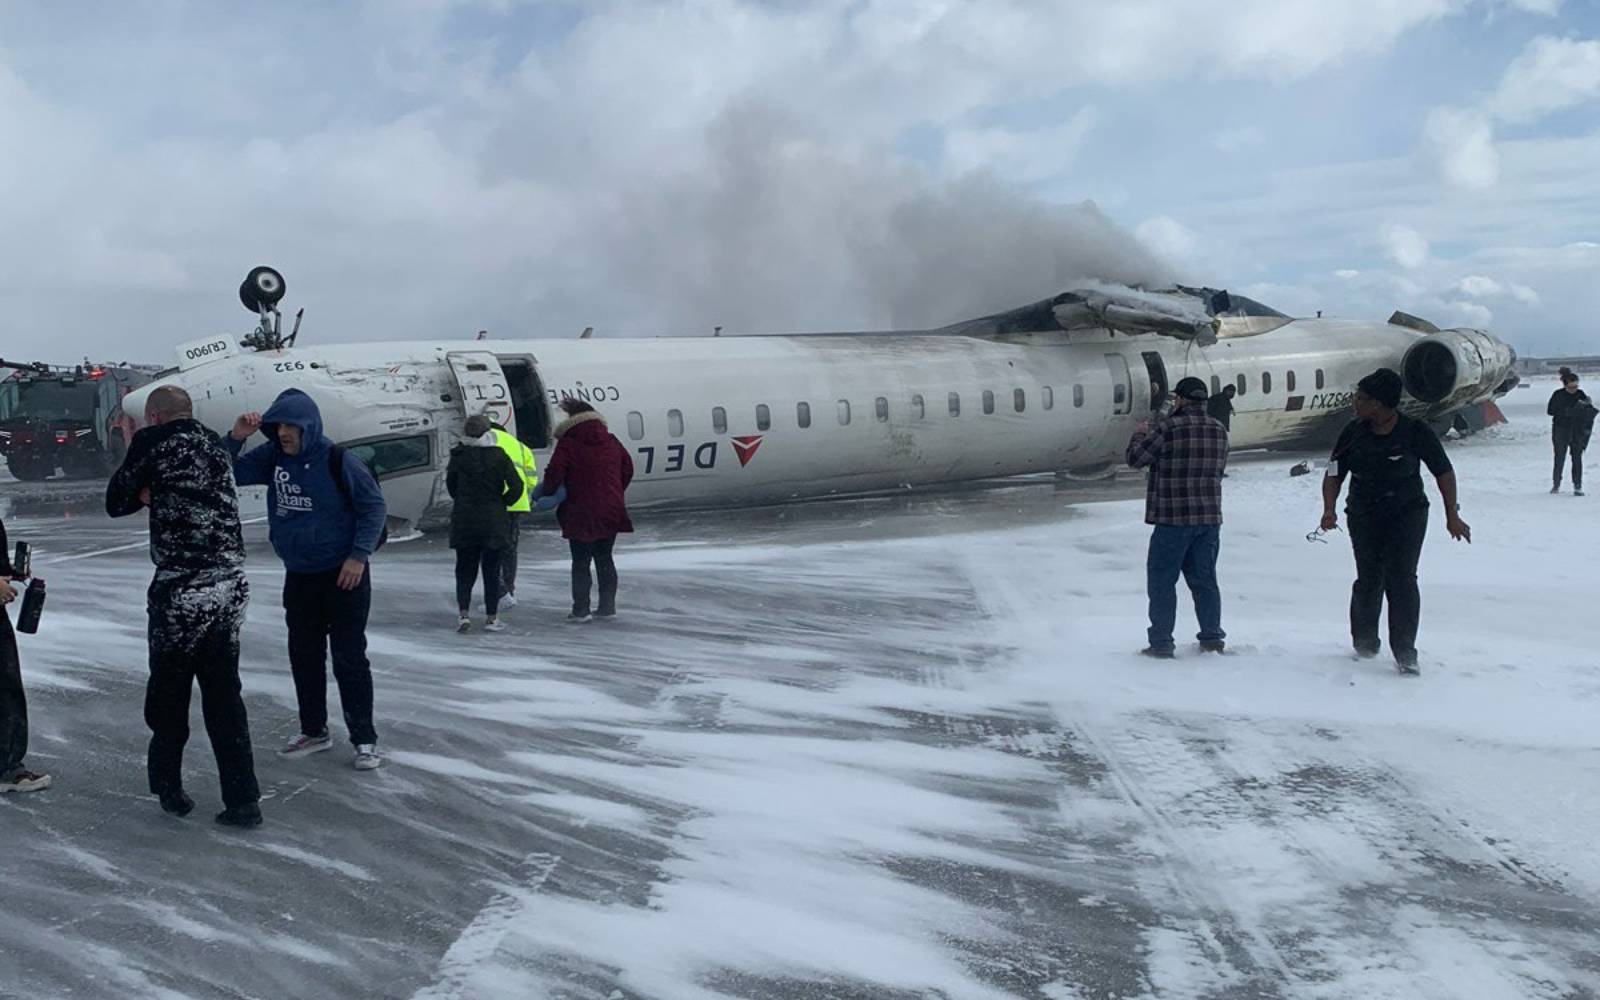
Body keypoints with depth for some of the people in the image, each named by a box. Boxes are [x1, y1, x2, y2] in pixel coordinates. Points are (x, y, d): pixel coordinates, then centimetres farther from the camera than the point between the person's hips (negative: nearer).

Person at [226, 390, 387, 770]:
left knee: (349, 657, -3)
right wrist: (235, 438, -9)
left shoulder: (338, 460, -16)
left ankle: (364, 739, 6)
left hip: (343, 576, -6)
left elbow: (375, 506, -12)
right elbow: (231, 475, 8)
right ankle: (314, 731, 29)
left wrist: (359, 555, -16)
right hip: (298, 576, 6)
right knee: (304, 655, 14)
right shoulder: (272, 456, 1)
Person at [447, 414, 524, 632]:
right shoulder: (498, 456, -8)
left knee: (464, 569, 11)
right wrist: (502, 503, 4)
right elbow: (516, 486, -10)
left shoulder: (458, 456, -3)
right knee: (491, 569, 7)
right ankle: (491, 618, 9)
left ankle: (464, 614, -1)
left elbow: (451, 485, 8)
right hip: (494, 521, -1)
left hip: (464, 521, 1)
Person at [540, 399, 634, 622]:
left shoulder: (568, 443, -8)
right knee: (604, 558, 14)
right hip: (611, 511, 5)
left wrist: (547, 493, 2)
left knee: (580, 562, 3)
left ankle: (581, 609, 3)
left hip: (581, 513, -5)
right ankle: (607, 607, 15)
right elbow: (627, 468, 15)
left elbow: (555, 472, -15)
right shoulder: (611, 441, 9)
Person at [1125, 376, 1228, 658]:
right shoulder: (1219, 431, 6)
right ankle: (1212, 638, 19)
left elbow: (1135, 458, -7)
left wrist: (1140, 435, 12)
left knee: (1162, 581, 2)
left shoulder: (1167, 429, -15)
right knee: (1204, 580, 16)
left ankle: (1161, 643, 2)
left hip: (1173, 519, -6)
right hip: (1210, 518, 6)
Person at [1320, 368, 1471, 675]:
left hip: (1408, 514, -2)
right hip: (1364, 516, 2)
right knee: (1369, 580, 1)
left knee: (1401, 579, -11)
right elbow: (1334, 474, 3)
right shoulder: (1354, 432, -3)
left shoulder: (1416, 432, -10)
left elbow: (1444, 472, 1)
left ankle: (1405, 652, -3)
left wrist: (1452, 516, 1)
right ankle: (1365, 641, 24)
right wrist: (1329, 510, -12)